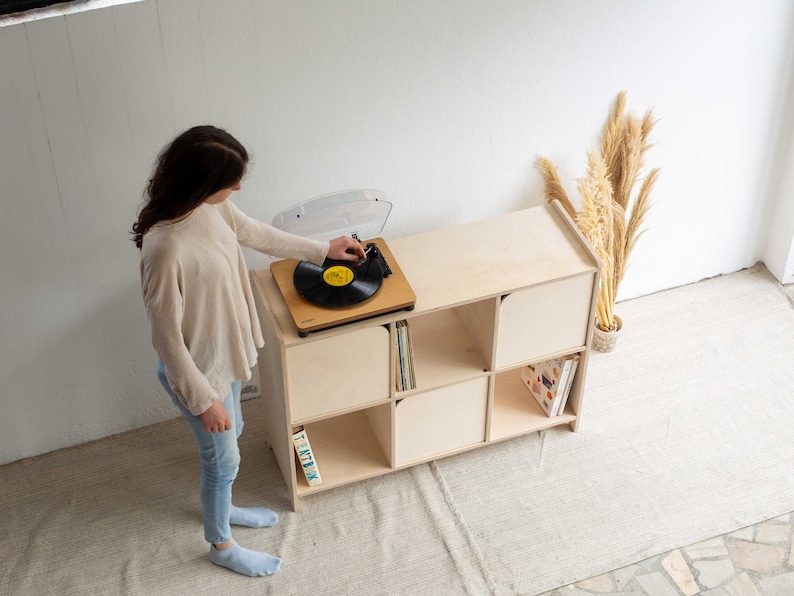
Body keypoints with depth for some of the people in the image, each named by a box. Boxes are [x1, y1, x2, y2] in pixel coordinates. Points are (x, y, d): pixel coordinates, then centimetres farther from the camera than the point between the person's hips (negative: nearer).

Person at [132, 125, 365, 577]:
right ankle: (222, 545, 42)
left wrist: (323, 250, 17)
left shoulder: (211, 205, -13)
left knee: (231, 435, 30)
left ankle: (222, 508, 58)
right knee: (223, 458, 15)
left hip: (226, 350, 8)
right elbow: (167, 337, -28)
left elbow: (254, 233, 9)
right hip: (197, 370, -8)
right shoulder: (165, 247, -38)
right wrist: (203, 400, -20)